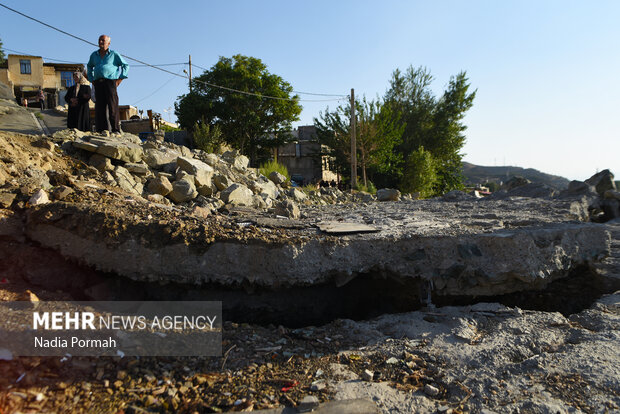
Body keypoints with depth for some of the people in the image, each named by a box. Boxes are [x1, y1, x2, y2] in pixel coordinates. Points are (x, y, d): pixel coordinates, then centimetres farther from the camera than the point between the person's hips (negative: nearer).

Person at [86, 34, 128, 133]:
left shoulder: (114, 54, 7)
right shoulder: (94, 55, 19)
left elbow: (126, 66, 8)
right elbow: (89, 66, 35)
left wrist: (120, 79, 0)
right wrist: (91, 79, 22)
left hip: (110, 81, -4)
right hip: (98, 83, 4)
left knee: (112, 106, -12)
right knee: (100, 107, 0)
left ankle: (116, 130, -12)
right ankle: (101, 131, 1)